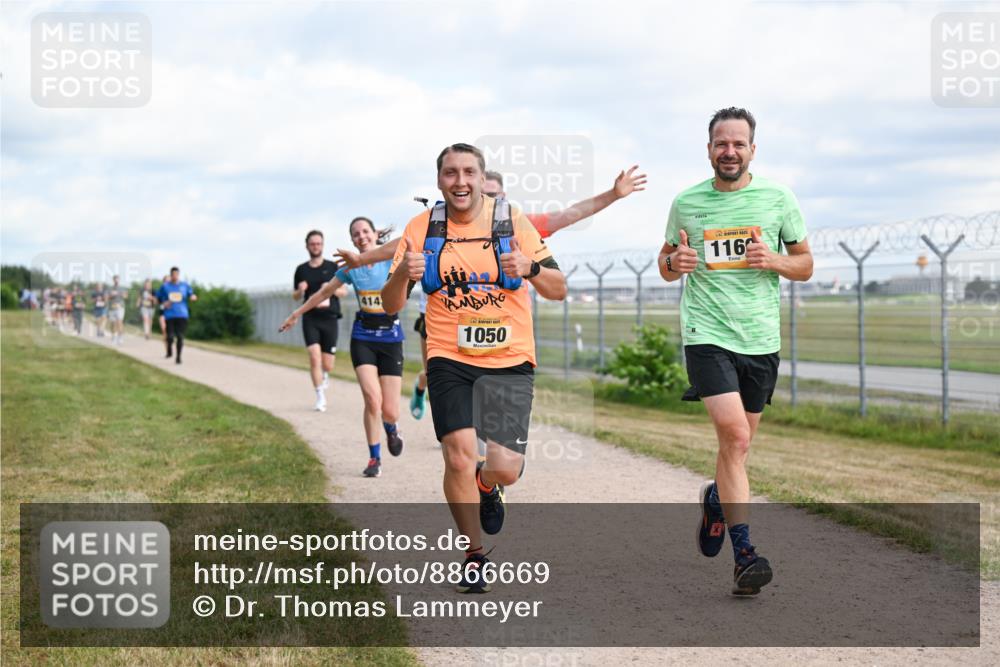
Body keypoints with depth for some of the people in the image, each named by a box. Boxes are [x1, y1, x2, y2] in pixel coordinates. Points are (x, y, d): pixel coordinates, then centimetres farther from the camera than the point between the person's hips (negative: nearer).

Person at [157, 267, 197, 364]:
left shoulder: (185, 286, 8)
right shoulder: (164, 286, 7)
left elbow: (192, 296, 6)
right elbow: (158, 299, 15)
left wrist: (193, 297, -19)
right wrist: (163, 304, -5)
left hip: (182, 315, 1)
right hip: (169, 315, -1)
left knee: (180, 336, -8)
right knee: (170, 336, -7)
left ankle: (178, 357, 3)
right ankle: (169, 351, 24)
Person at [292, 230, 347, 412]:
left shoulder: (333, 267, 6)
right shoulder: (301, 270, 10)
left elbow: (344, 291, 8)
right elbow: (295, 297, 17)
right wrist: (300, 291, -6)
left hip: (330, 318, 0)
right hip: (310, 318, 0)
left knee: (328, 365, 1)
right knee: (314, 358, -16)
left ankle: (324, 376, 38)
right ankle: (320, 398, -9)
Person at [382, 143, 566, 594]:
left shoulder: (512, 221, 0)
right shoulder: (421, 228, 2)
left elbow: (559, 290, 0)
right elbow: (391, 304, 3)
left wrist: (529, 268, -21)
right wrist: (402, 274, -19)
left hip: (509, 361, 0)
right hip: (449, 359, 0)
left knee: (505, 469, -8)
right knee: (458, 456, -15)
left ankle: (486, 485, 31)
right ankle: (474, 555, 7)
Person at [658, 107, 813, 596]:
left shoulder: (777, 199, 5)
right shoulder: (686, 203, 5)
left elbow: (805, 265, 11)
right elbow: (666, 266, 17)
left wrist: (774, 260, -10)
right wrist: (675, 262, -7)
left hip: (760, 337, 2)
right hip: (707, 334, -2)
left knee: (737, 443, 12)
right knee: (734, 434, -18)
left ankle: (715, 499, 46)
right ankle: (744, 554, -17)